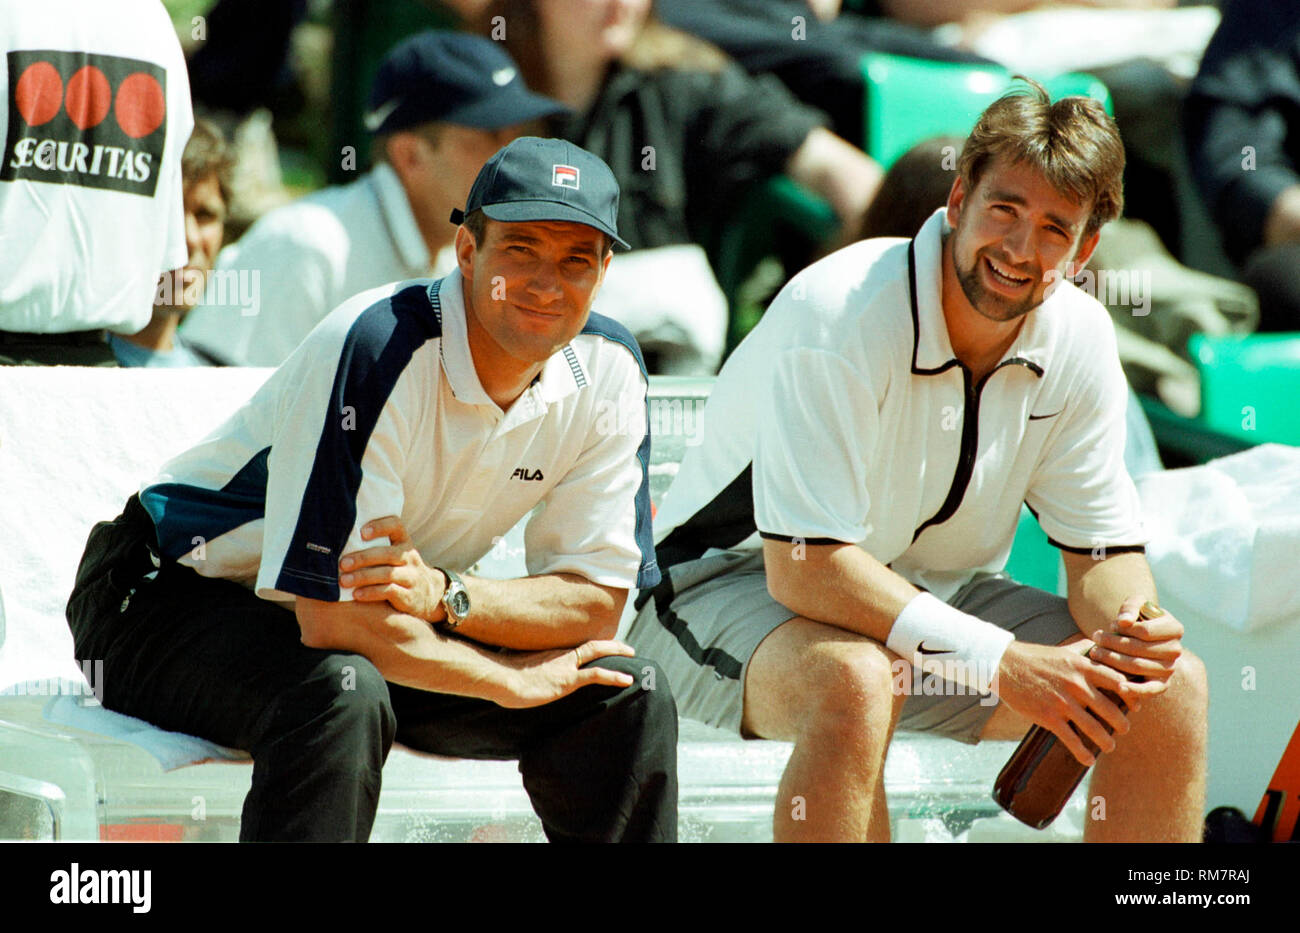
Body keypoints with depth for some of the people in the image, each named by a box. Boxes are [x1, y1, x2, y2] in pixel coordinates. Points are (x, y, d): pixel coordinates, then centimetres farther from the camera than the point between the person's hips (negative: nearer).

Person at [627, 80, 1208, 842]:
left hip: (933, 600, 6)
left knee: (1171, 684, -11)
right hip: (741, 583, -6)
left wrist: (1133, 632, -26)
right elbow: (803, 567, -31)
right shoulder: (839, 314, -27)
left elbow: (1105, 549, -1)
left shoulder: (1079, 337, -8)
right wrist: (999, 664, -34)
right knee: (854, 683, -40)